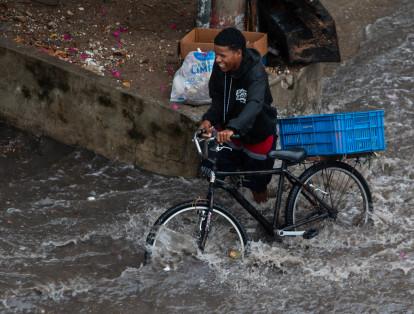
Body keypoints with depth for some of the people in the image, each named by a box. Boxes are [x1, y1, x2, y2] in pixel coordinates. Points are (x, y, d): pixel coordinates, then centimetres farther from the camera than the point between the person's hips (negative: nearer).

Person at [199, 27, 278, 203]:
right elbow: (218, 98, -8)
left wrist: (232, 128, -67)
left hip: (258, 134, -5)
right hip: (229, 131, 5)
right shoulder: (220, 68, -18)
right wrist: (209, 119, -30)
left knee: (256, 182, 13)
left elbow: (254, 104, -51)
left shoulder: (256, 73, -36)